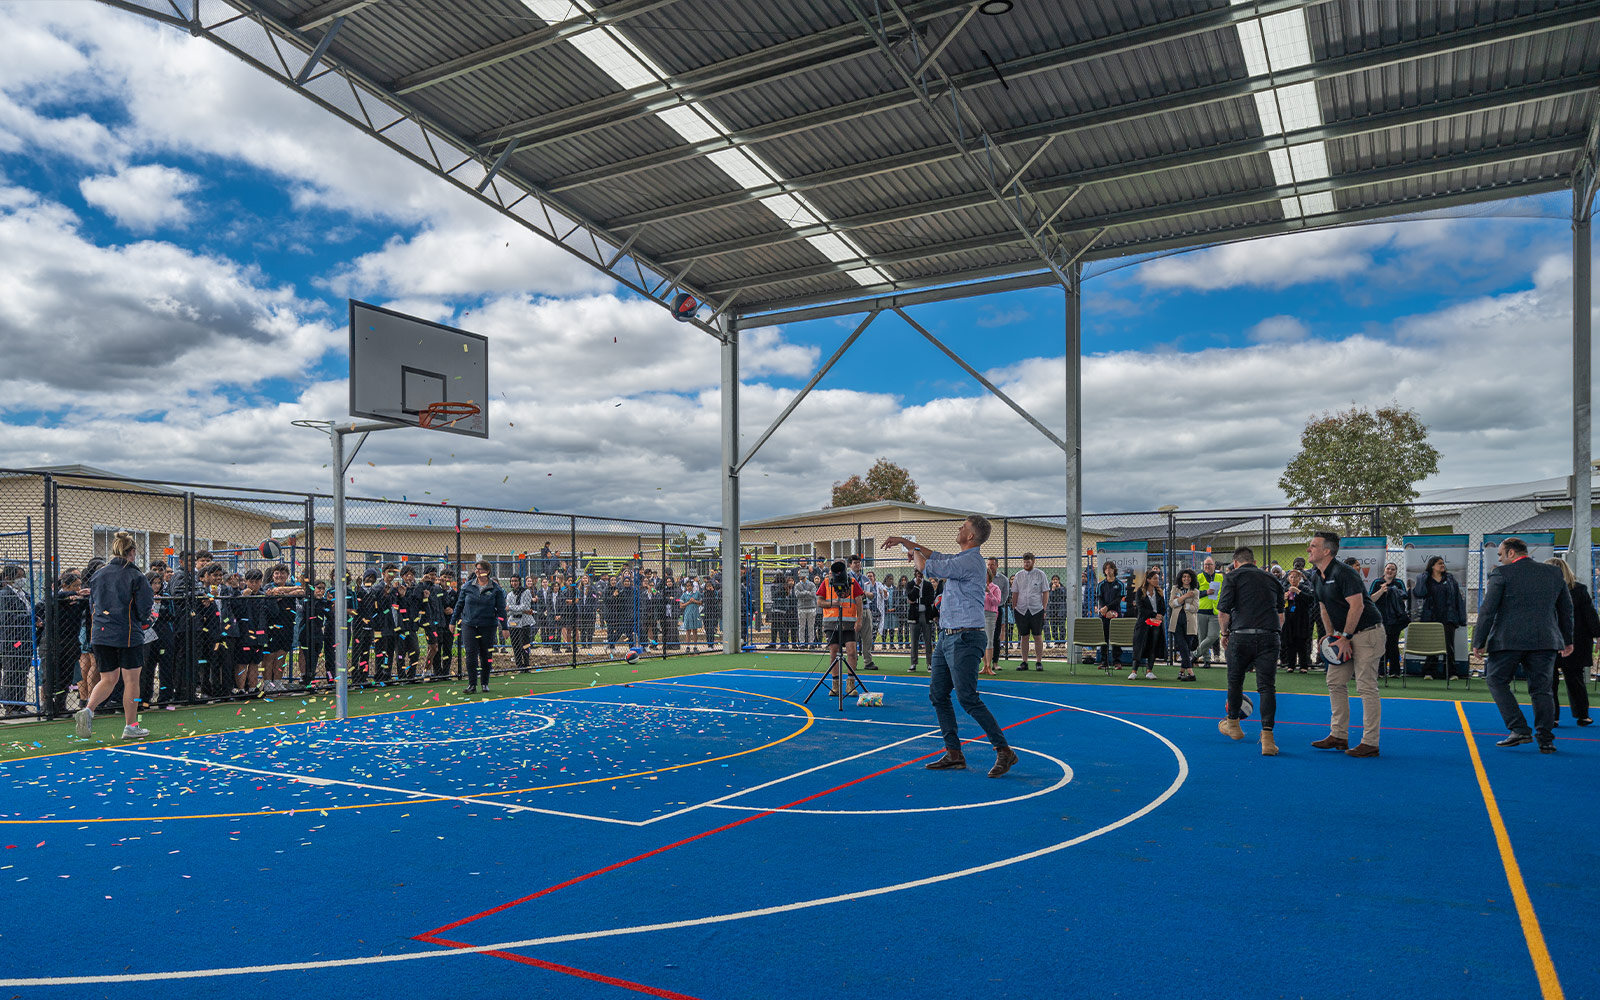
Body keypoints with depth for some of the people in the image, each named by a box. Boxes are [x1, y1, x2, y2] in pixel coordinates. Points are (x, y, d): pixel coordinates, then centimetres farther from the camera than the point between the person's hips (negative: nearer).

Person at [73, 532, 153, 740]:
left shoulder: (99, 574, 6)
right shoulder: (136, 576, -10)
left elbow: (92, 605, 14)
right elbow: (144, 609, -10)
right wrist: (143, 622, 11)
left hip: (100, 634, 5)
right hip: (128, 634, -5)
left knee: (108, 679, 16)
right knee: (131, 680, 5)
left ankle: (88, 709, -9)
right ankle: (130, 727, 13)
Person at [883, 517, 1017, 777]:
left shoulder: (970, 561, -16)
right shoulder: (962, 558, 15)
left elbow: (926, 567, -13)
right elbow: (935, 556, 30)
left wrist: (914, 552, 10)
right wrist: (903, 540, 26)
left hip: (964, 639, -10)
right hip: (947, 637, 10)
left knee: (967, 698, -12)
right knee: (938, 695, 9)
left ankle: (1004, 751, -4)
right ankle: (954, 754, 13)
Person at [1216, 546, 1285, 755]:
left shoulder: (1233, 576, 6)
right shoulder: (1272, 579, 18)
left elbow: (1223, 610, -4)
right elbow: (1281, 615, 22)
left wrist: (1223, 633, 10)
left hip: (1241, 636, -2)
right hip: (1269, 637, 2)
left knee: (1235, 682, 16)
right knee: (1267, 687, 1)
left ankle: (1233, 725, 34)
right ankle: (1267, 738, -8)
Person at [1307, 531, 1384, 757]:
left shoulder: (1344, 573, -19)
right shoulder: (1320, 577, 10)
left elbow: (1357, 606, -24)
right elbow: (1324, 608, 16)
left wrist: (1345, 637, -19)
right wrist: (1331, 636, 5)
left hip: (1367, 633, -10)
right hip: (1345, 635, 10)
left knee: (1366, 687, -8)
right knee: (1335, 682, 10)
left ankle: (1370, 743, -3)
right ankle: (1339, 736, 18)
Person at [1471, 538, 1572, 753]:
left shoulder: (1501, 573, -5)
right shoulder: (1553, 573, 11)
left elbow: (1487, 610, -8)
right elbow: (1566, 609, 20)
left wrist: (1479, 642, -4)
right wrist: (1567, 640, 30)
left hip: (1509, 640, -5)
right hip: (1545, 640, 5)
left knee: (1496, 680, 8)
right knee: (1542, 689, 9)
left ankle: (1519, 730, -2)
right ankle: (1545, 740, 6)